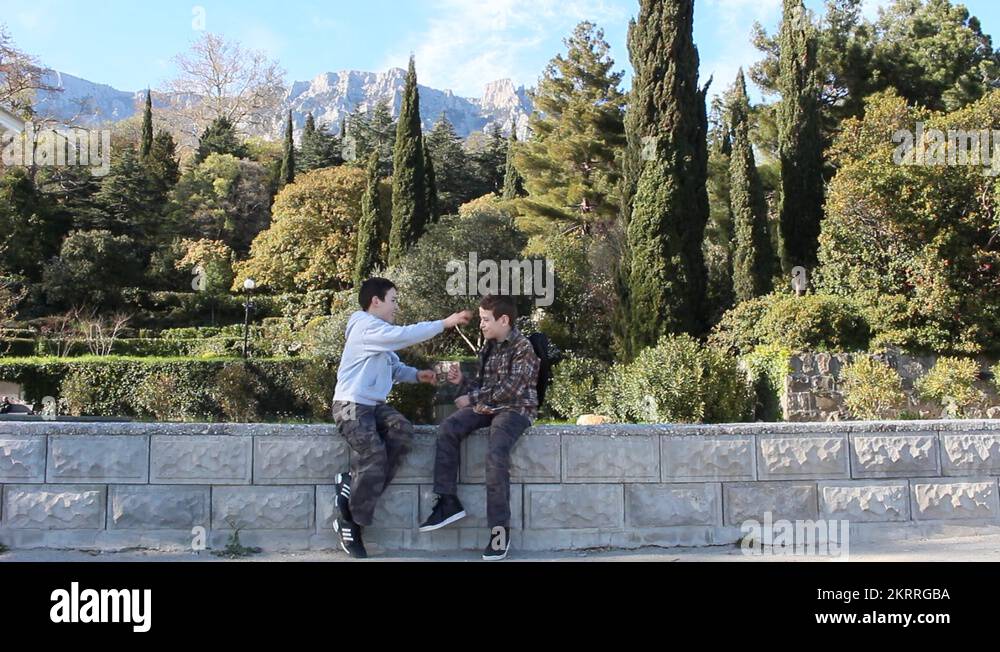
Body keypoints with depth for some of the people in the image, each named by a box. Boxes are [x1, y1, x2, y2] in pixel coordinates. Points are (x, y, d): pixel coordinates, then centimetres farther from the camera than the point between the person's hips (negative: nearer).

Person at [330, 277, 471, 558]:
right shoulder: (365, 326, -12)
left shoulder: (381, 332, 21)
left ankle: (353, 484, -10)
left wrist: (417, 375, 2)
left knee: (403, 430, -19)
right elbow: (406, 335, -24)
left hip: (375, 405, 9)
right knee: (374, 456, -21)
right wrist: (445, 322, -20)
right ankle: (349, 523, -6)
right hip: (351, 405, -9)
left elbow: (394, 367, 23)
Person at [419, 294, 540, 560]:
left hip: (515, 409, -7)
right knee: (447, 429, -19)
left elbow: (508, 389, -17)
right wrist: (462, 381, 0)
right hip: (487, 407, 7)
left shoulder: (523, 347, -9)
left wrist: (472, 398, -12)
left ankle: (500, 528, -23)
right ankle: (449, 502, -16)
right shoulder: (489, 346, 14)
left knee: (495, 453, -32)